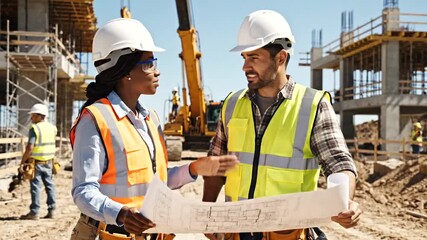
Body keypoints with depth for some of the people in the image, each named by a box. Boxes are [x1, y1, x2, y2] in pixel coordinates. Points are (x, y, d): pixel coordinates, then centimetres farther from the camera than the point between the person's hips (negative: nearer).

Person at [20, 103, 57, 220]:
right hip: (49, 162, 6)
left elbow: (30, 148, -18)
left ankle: (34, 212, 4)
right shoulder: (51, 127, 6)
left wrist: (22, 161, -9)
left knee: (35, 186, 1)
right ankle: (51, 210, 15)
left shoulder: (34, 128, -14)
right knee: (49, 185, 12)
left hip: (36, 162, -6)